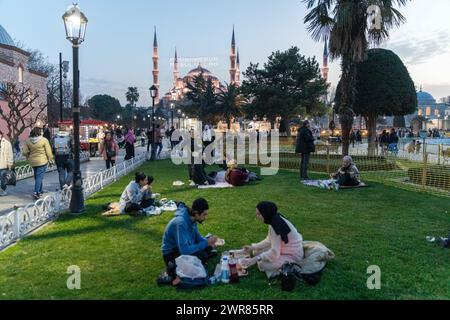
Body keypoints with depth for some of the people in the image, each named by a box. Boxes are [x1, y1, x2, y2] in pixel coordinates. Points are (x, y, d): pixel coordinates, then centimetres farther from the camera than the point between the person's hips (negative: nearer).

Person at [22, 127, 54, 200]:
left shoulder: (27, 141, -1)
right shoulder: (44, 140, -14)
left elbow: (24, 152, 0)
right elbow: (48, 152, -11)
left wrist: (29, 158, 18)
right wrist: (50, 159, 5)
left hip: (33, 162, 5)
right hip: (42, 161, -5)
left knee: (37, 176, 20)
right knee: (39, 176, -3)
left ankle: (40, 190, 32)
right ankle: (36, 192, -12)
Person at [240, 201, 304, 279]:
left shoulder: (276, 226, -30)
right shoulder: (276, 219, -3)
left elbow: (274, 253, -30)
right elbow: (269, 240, 8)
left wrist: (255, 259, -32)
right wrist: (253, 247, 1)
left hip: (292, 256, -9)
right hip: (286, 249, 9)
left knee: (262, 264, -19)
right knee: (257, 251, 9)